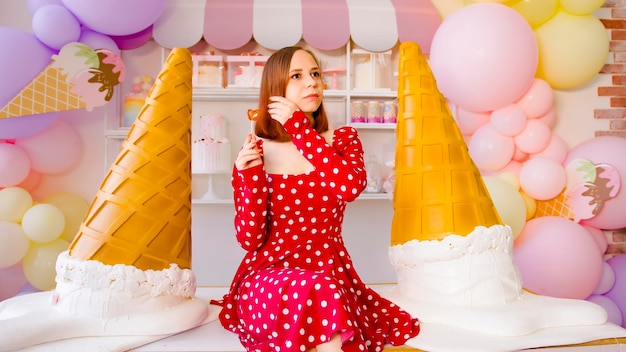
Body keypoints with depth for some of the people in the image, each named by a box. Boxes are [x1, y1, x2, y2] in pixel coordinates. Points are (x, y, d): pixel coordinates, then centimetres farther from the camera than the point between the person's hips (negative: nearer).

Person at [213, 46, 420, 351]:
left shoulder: (343, 139, 5)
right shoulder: (255, 153, -2)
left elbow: (351, 187, -20)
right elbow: (250, 240, -5)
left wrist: (298, 126, -15)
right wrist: (250, 175, -19)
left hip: (333, 275, 3)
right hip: (269, 278, -3)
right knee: (319, 293, -35)